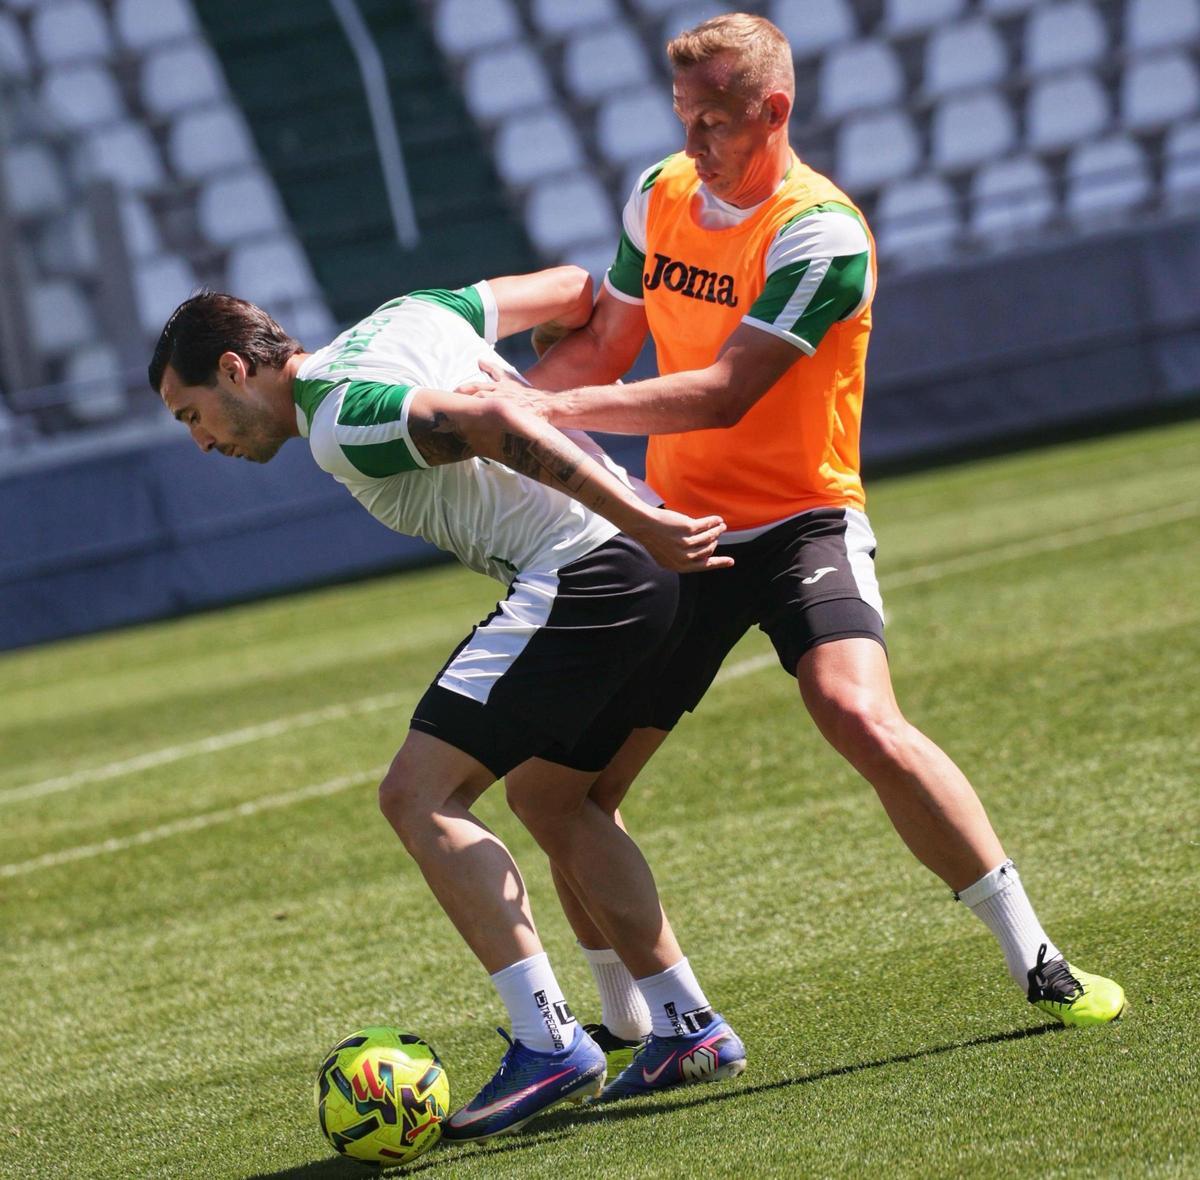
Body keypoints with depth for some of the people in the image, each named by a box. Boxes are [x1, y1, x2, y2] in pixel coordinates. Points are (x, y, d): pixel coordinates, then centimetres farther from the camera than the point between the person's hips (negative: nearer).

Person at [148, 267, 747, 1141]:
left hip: (577, 575, -10)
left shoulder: (339, 426, -12)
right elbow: (574, 290, 20)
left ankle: (550, 1043, -12)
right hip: (644, 576, 10)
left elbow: (493, 425, -25)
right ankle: (696, 1030, 24)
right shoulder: (404, 315, 15)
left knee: (418, 795, -9)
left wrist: (643, 525, -27)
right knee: (548, 798, 24)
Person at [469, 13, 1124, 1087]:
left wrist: (556, 409, -29)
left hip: (800, 521, -6)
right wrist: (496, 398, 0)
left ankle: (1037, 964, -19)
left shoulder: (821, 234, -18)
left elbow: (724, 393, -25)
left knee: (861, 718, -30)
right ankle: (631, 1024, 22)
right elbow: (605, 346, 16)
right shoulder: (659, 199, 4)